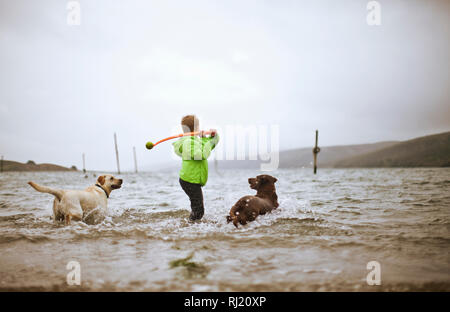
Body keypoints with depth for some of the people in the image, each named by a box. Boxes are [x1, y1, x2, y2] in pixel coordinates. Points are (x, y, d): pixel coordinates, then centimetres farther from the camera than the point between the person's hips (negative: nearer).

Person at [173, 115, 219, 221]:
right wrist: (204, 140, -22)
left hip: (194, 181, 10)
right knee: (198, 211, -7)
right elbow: (202, 155, -29)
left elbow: (214, 142, 16)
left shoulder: (196, 140, 12)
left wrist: (213, 135, -4)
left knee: (199, 210, 20)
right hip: (190, 182, -10)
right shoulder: (188, 142, -19)